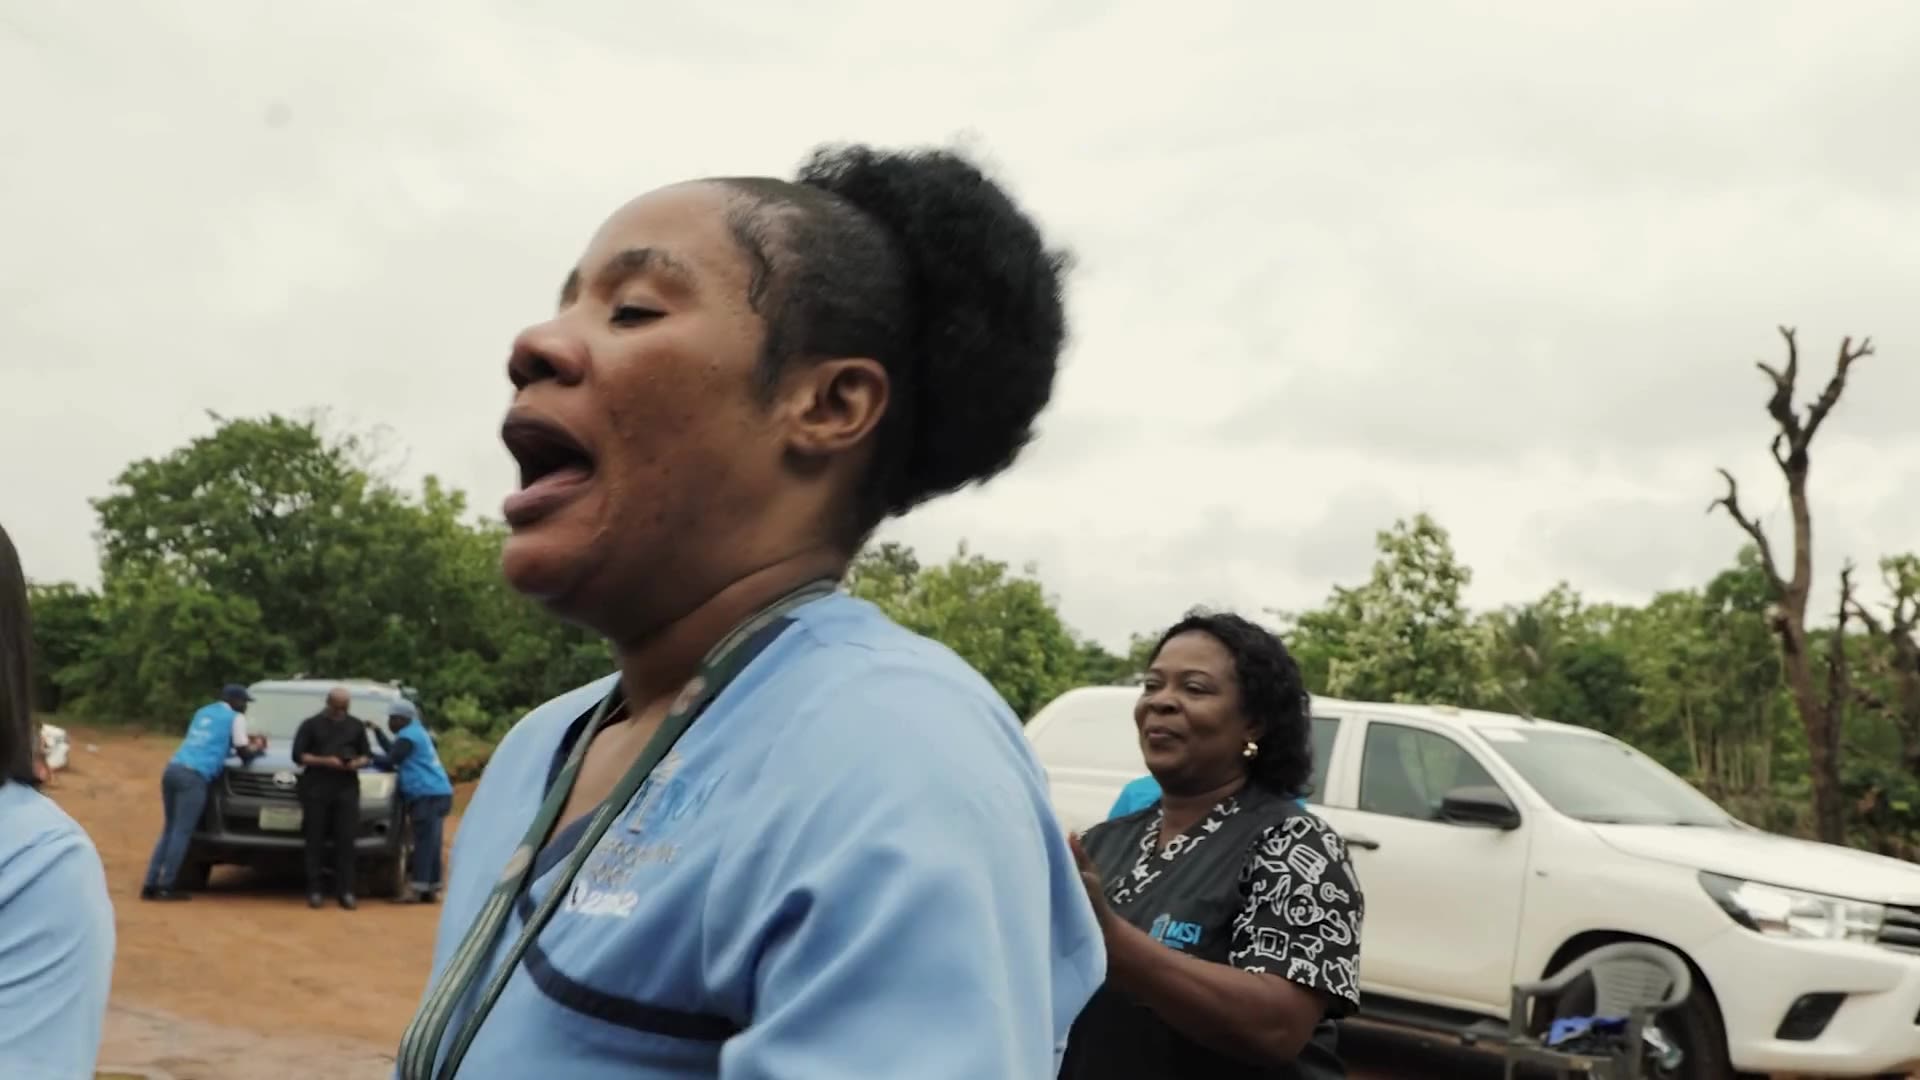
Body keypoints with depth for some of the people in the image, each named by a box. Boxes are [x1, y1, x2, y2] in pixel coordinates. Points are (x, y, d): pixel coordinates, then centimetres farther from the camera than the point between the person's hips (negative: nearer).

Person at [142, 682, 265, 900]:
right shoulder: (235, 718, 5)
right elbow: (244, 754, 6)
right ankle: (165, 887, -7)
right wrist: (257, 747, 27)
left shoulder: (203, 712, 26)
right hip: (194, 775, -7)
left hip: (173, 768, 7)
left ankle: (150, 885, 8)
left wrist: (243, 744, 39)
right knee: (181, 832, -5)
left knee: (169, 830, 12)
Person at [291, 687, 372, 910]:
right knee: (315, 841, -2)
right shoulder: (311, 725, 6)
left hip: (347, 789, 2)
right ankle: (315, 891, 1)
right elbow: (298, 755, 1)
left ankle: (345, 891, -2)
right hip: (316, 789, -2)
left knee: (345, 841, -4)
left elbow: (367, 754, 19)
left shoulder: (355, 726, 16)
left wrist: (358, 762, -5)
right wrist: (324, 761, -14)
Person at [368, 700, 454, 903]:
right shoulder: (417, 732, 23)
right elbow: (393, 751, 33)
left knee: (424, 843, -10)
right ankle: (431, 888, 9)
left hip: (428, 795, -10)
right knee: (431, 844, 9)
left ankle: (417, 889, -10)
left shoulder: (408, 736, -8)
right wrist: (377, 732, 34)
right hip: (438, 794, 10)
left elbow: (390, 762, -8)